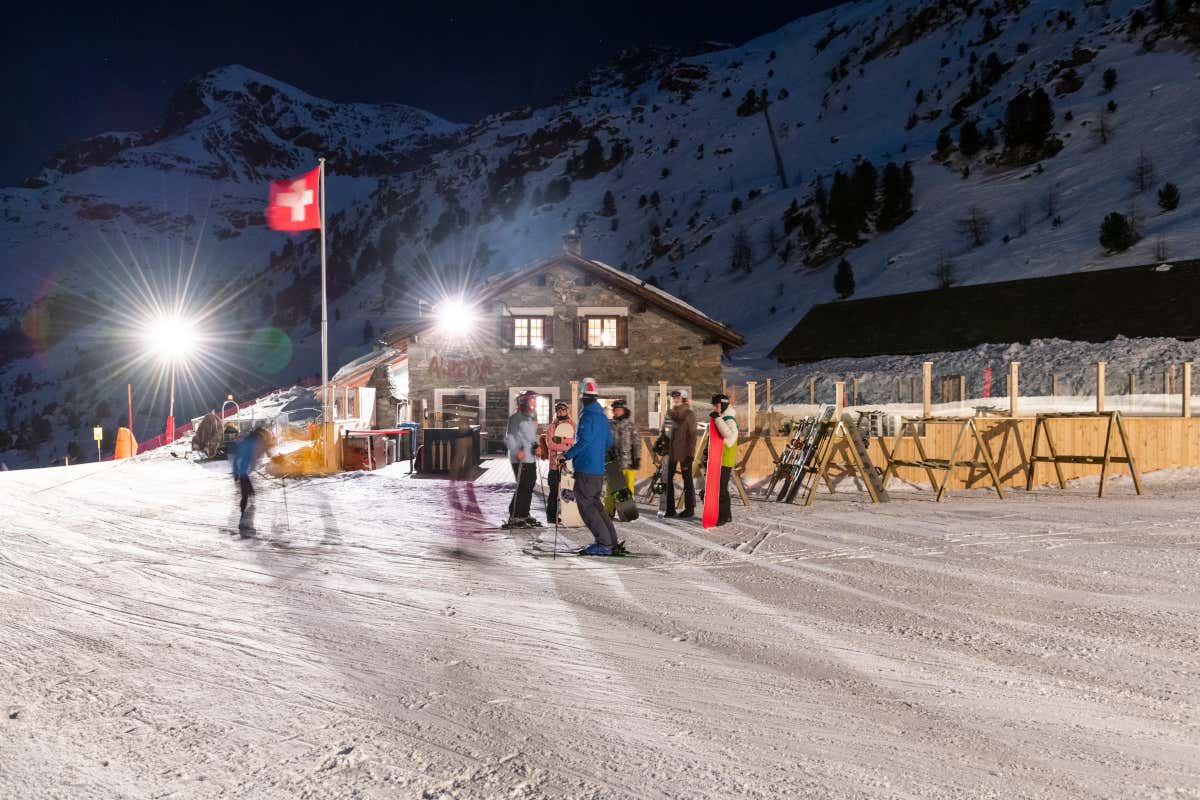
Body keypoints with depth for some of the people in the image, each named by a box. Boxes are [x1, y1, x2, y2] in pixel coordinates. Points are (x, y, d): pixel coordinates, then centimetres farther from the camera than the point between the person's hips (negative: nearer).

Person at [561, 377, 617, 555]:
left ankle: (604, 544, -6)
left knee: (586, 507, -4)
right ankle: (610, 540, 18)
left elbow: (584, 441, -21)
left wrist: (567, 455, -12)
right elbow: (609, 443, 18)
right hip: (599, 469, 9)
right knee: (595, 504, 18)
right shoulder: (602, 417, 13)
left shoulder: (587, 416, -15)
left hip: (585, 469, -9)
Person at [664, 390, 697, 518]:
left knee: (687, 479, 3)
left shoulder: (689, 414, -5)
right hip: (671, 452, 6)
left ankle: (689, 509, 11)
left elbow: (692, 435, -8)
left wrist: (690, 455, -14)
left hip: (684, 453, -6)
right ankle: (670, 509, 14)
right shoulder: (670, 413, 11)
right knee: (668, 479, 5)